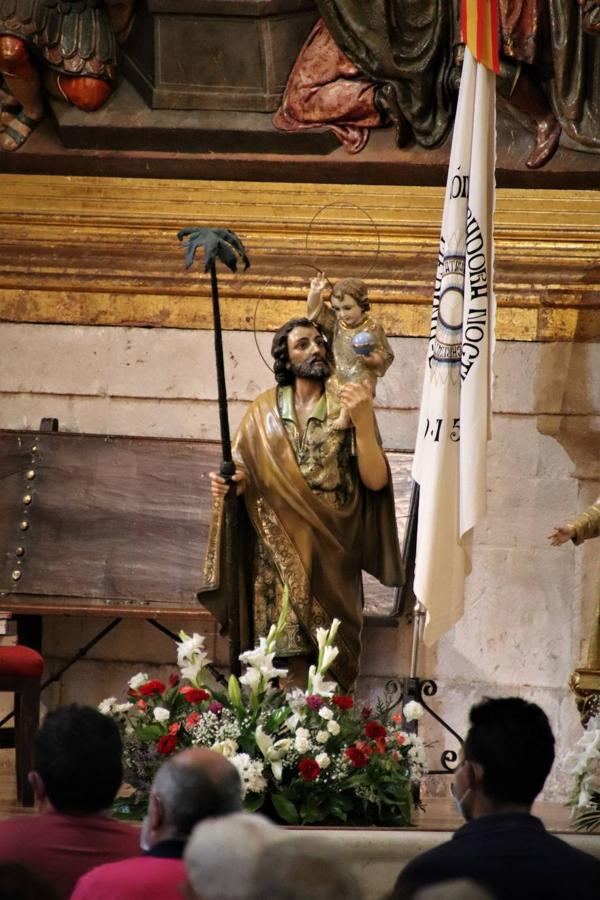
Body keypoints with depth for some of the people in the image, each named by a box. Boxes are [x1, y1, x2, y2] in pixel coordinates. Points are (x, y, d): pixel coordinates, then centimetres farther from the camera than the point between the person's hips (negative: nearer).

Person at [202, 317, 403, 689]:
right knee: (279, 658, -7)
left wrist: (363, 422, -18)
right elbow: (245, 476, 10)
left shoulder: (348, 407, 4)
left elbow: (375, 481, -5)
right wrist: (226, 485, -14)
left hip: (330, 558, -1)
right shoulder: (266, 411, 9)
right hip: (277, 558, 1)